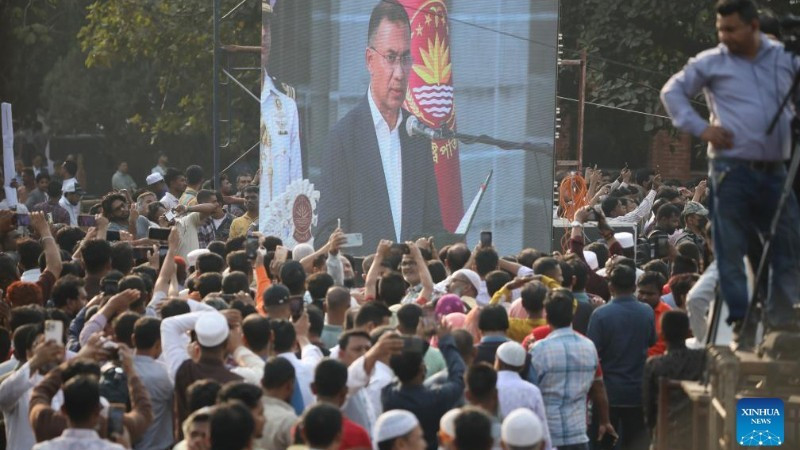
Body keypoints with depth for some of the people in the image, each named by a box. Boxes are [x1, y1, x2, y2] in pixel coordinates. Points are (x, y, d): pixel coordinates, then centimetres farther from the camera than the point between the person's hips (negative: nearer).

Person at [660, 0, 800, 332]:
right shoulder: (712, 63, 2)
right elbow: (672, 92, 10)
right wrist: (700, 128, -2)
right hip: (732, 170, -3)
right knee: (732, 249, -2)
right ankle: (740, 322, 4)